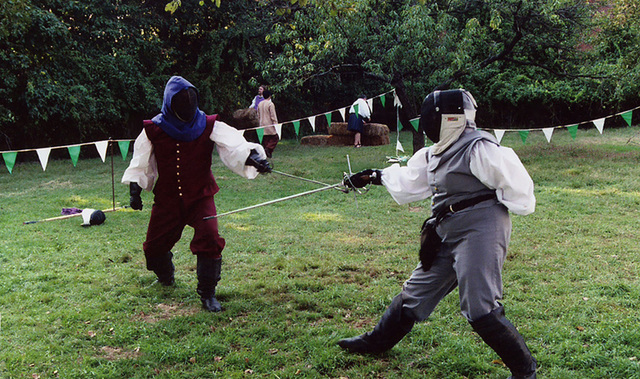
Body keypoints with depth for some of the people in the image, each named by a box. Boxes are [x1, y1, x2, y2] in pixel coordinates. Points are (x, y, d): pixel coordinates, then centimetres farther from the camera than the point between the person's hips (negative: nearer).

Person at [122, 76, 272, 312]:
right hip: (167, 199, 2)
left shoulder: (208, 126, -9)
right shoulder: (154, 129, -5)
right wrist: (135, 189, -1)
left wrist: (251, 156, -43)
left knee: (209, 240, -21)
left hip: (200, 197, -2)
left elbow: (232, 143, -24)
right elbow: (140, 162, 6)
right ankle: (166, 278, 45)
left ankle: (207, 293, -1)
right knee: (154, 246, 9)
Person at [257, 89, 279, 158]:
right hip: (269, 125, -6)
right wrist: (276, 124, -8)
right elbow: (273, 116, -13)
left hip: (262, 124, 6)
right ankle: (269, 148, -15)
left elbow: (258, 115, 15)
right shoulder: (270, 104, -11)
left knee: (265, 139, 11)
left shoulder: (260, 104, 8)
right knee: (275, 138, 2)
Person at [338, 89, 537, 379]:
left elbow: (515, 181, -16)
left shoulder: (479, 148, -17)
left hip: (479, 232, -9)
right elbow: (408, 180, 25)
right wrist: (372, 177, 30)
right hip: (448, 235, 9)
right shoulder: (437, 152, 11)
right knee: (415, 292, 21)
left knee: (480, 310, -11)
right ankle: (377, 341, 38)